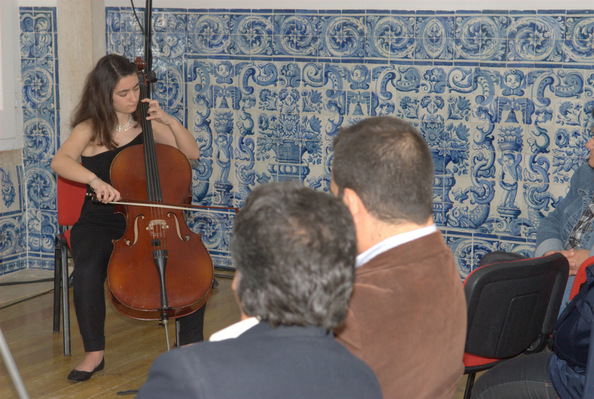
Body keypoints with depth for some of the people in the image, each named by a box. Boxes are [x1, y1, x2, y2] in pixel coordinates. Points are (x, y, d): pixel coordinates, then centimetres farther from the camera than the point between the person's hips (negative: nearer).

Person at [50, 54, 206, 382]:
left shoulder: (146, 124, 8)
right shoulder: (90, 130, -2)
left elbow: (192, 153, 8)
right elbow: (60, 162, -21)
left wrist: (169, 121, -6)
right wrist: (94, 179, -38)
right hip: (100, 222, -2)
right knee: (87, 271, -33)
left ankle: (191, 343, -6)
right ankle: (94, 352, -12)